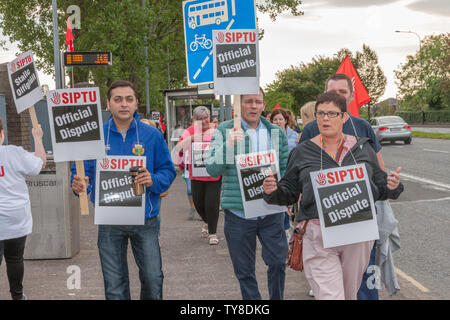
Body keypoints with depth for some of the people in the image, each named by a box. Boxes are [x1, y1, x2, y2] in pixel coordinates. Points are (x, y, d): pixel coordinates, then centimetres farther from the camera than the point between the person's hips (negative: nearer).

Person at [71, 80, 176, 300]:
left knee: (153, 278, 3)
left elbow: (168, 170, 2)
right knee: (114, 285, 9)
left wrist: (153, 181, -19)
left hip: (145, 219, 0)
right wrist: (79, 184, -20)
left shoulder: (152, 135, 0)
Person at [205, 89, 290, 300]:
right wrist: (229, 145, -23)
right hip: (238, 212, -2)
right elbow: (212, 169, -10)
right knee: (244, 270, 9)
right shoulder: (224, 131, -2)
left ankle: (277, 298, 26)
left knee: (278, 262, 3)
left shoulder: (276, 133, 7)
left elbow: (286, 169, 15)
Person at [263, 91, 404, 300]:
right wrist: (273, 191, -13)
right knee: (329, 295, -11)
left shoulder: (362, 148, 8)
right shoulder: (302, 152, 4)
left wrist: (392, 186, -9)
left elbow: (378, 187, 13)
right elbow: (289, 192, 8)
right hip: (318, 237, -2)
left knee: (350, 293, 16)